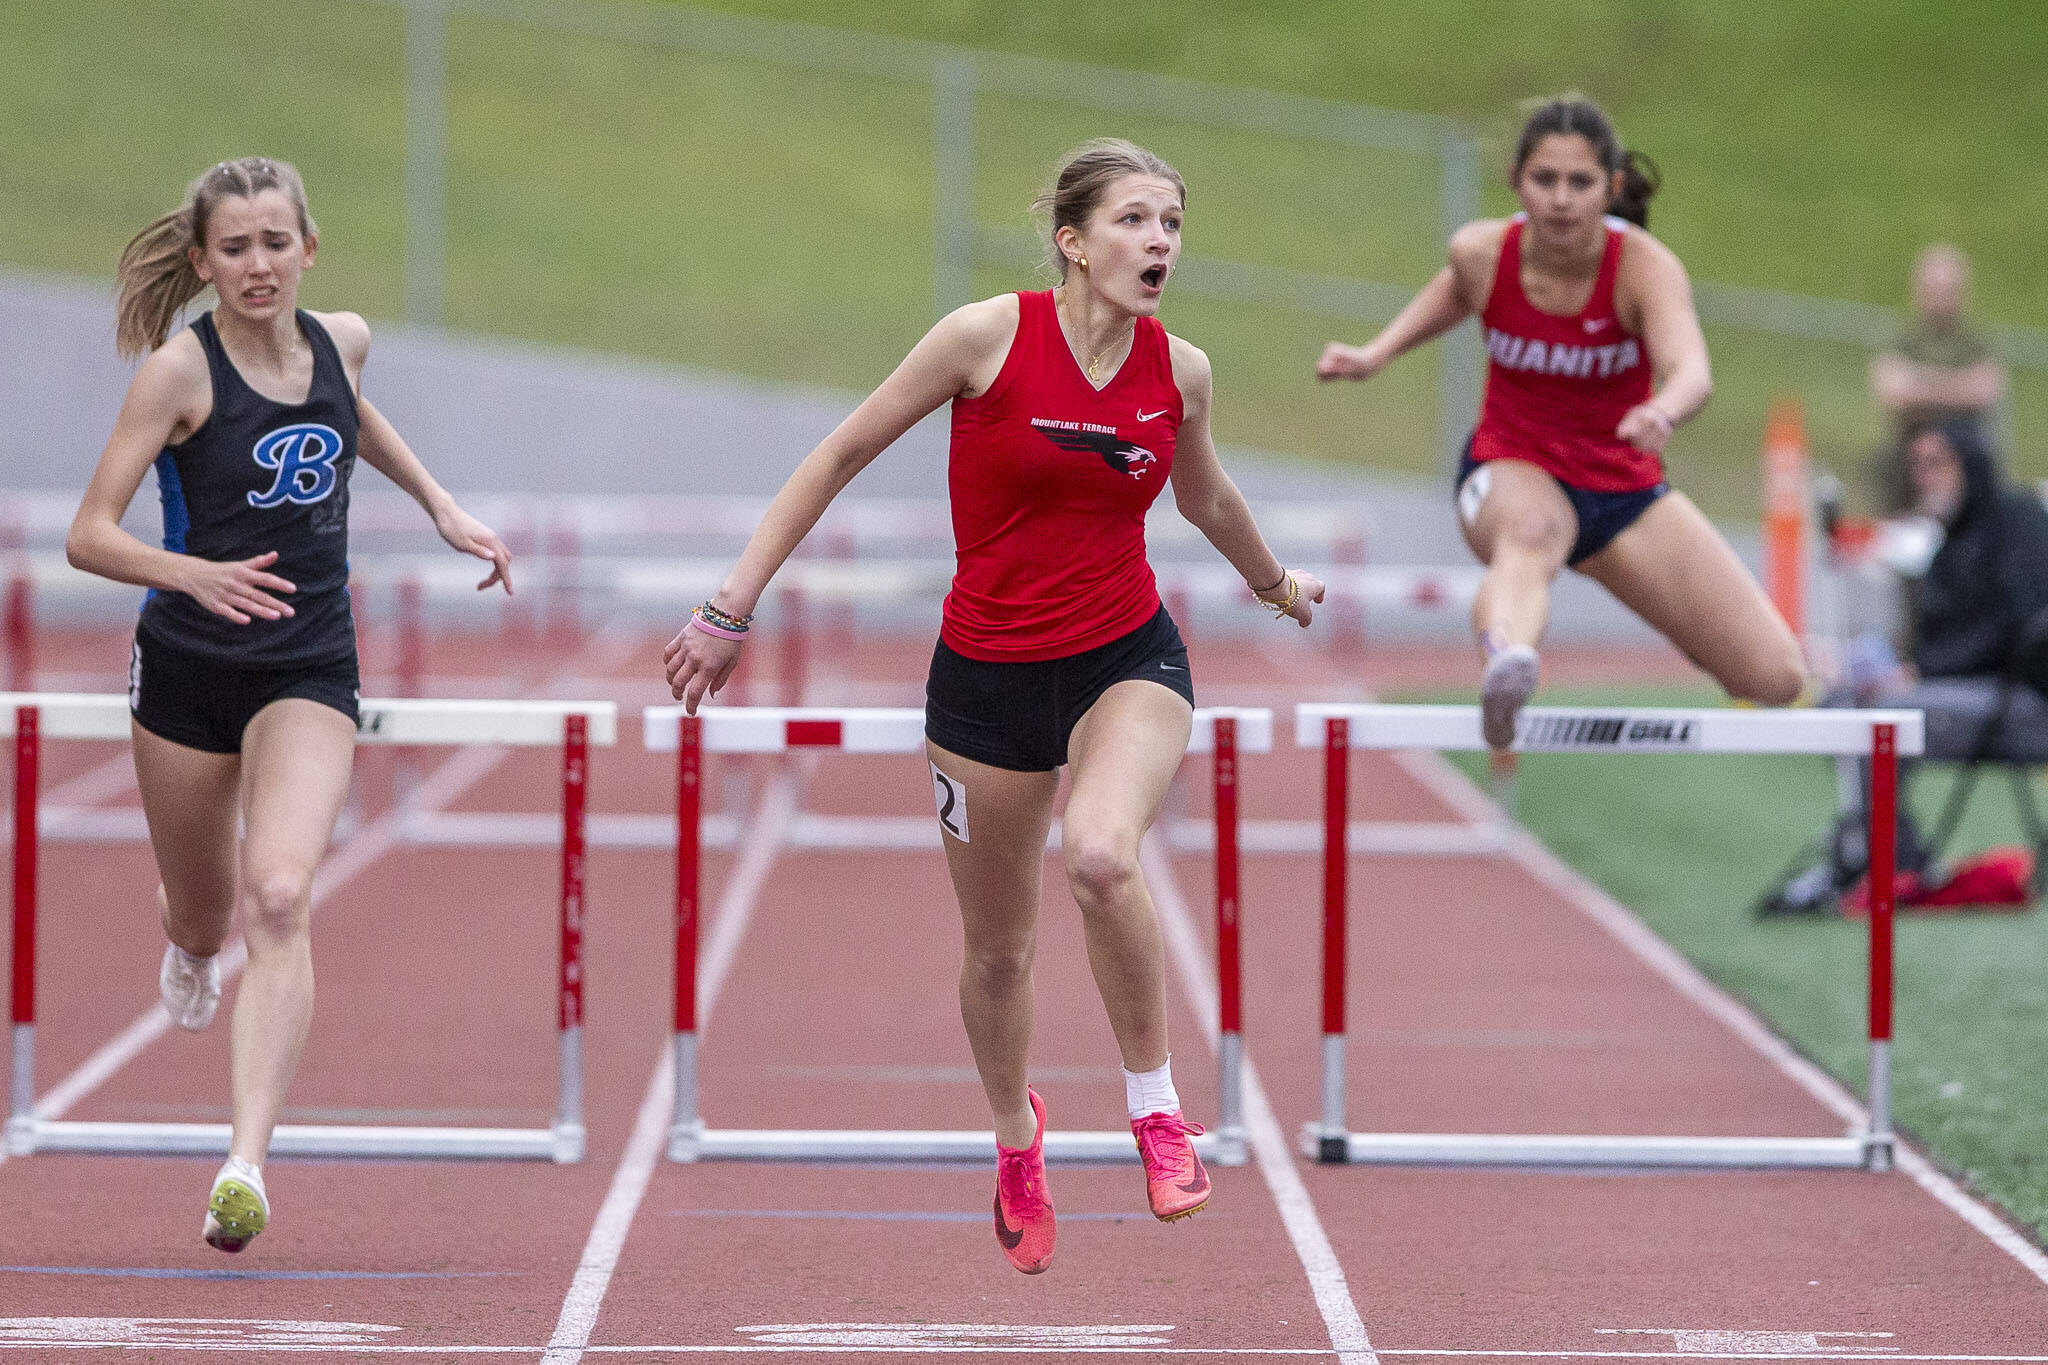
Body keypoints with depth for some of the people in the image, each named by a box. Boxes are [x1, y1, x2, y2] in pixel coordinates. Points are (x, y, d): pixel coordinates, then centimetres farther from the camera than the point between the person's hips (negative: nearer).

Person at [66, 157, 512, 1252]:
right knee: (204, 917, 16)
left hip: (309, 671, 1)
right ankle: (190, 941, 57)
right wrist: (194, 574, -33)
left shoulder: (339, 341, 0)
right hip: (189, 668, -1)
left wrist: (440, 506, 22)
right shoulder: (180, 370, -13)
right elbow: (88, 536, -17)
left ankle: (246, 1163, -30)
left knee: (279, 898, -22)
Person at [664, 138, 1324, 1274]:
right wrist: (732, 609, -6)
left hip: (1129, 658, 0)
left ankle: (1155, 1107, -11)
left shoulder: (1179, 371, -3)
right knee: (997, 946, 12)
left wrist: (1272, 581, 38)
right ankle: (1016, 1136, 43)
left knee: (1101, 854, -31)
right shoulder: (990, 337, -13)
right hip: (987, 671, 0)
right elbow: (841, 455, -5)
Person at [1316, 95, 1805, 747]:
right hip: (1512, 470, -1)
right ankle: (1505, 659, -78)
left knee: (1776, 678, -8)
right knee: (1529, 534, -43)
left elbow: (1691, 368, -43)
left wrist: (1662, 413, -65)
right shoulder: (1484, 253, -14)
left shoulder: (1646, 266, -22)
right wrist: (1378, 352, 4)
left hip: (1626, 485, 1)